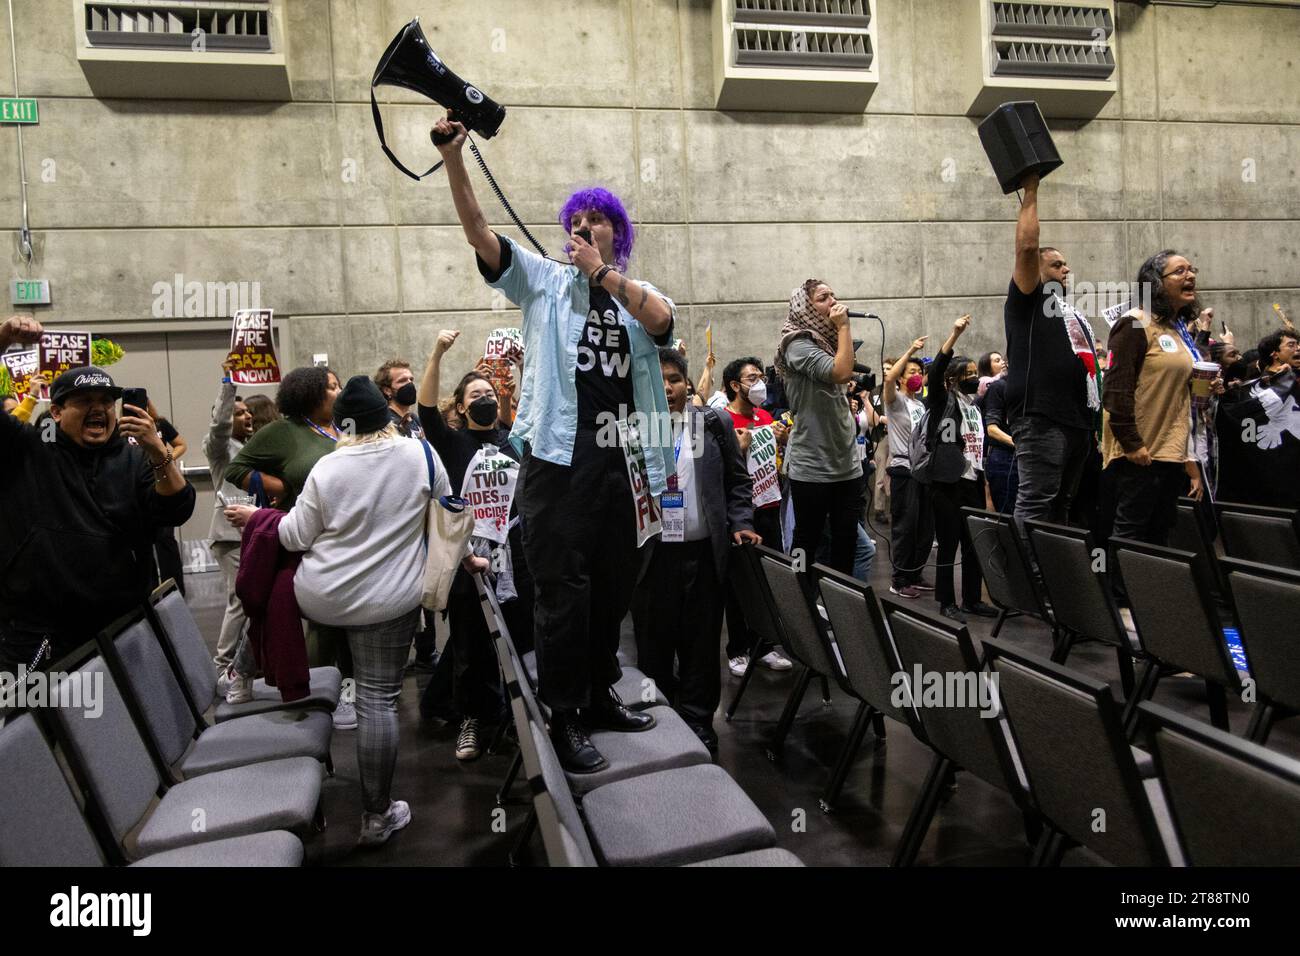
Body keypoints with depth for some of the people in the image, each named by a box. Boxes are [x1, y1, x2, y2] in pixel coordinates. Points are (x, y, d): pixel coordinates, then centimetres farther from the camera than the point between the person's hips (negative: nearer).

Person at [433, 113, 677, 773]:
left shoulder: (638, 294, 15)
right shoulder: (544, 281, 8)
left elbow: (664, 320, -10)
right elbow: (479, 233, -6)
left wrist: (601, 271, -8)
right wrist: (454, 159, -18)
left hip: (621, 463, 4)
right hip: (559, 459, -4)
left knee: (613, 588, 14)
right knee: (563, 591, -2)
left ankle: (601, 697, 30)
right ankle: (563, 718, 12)